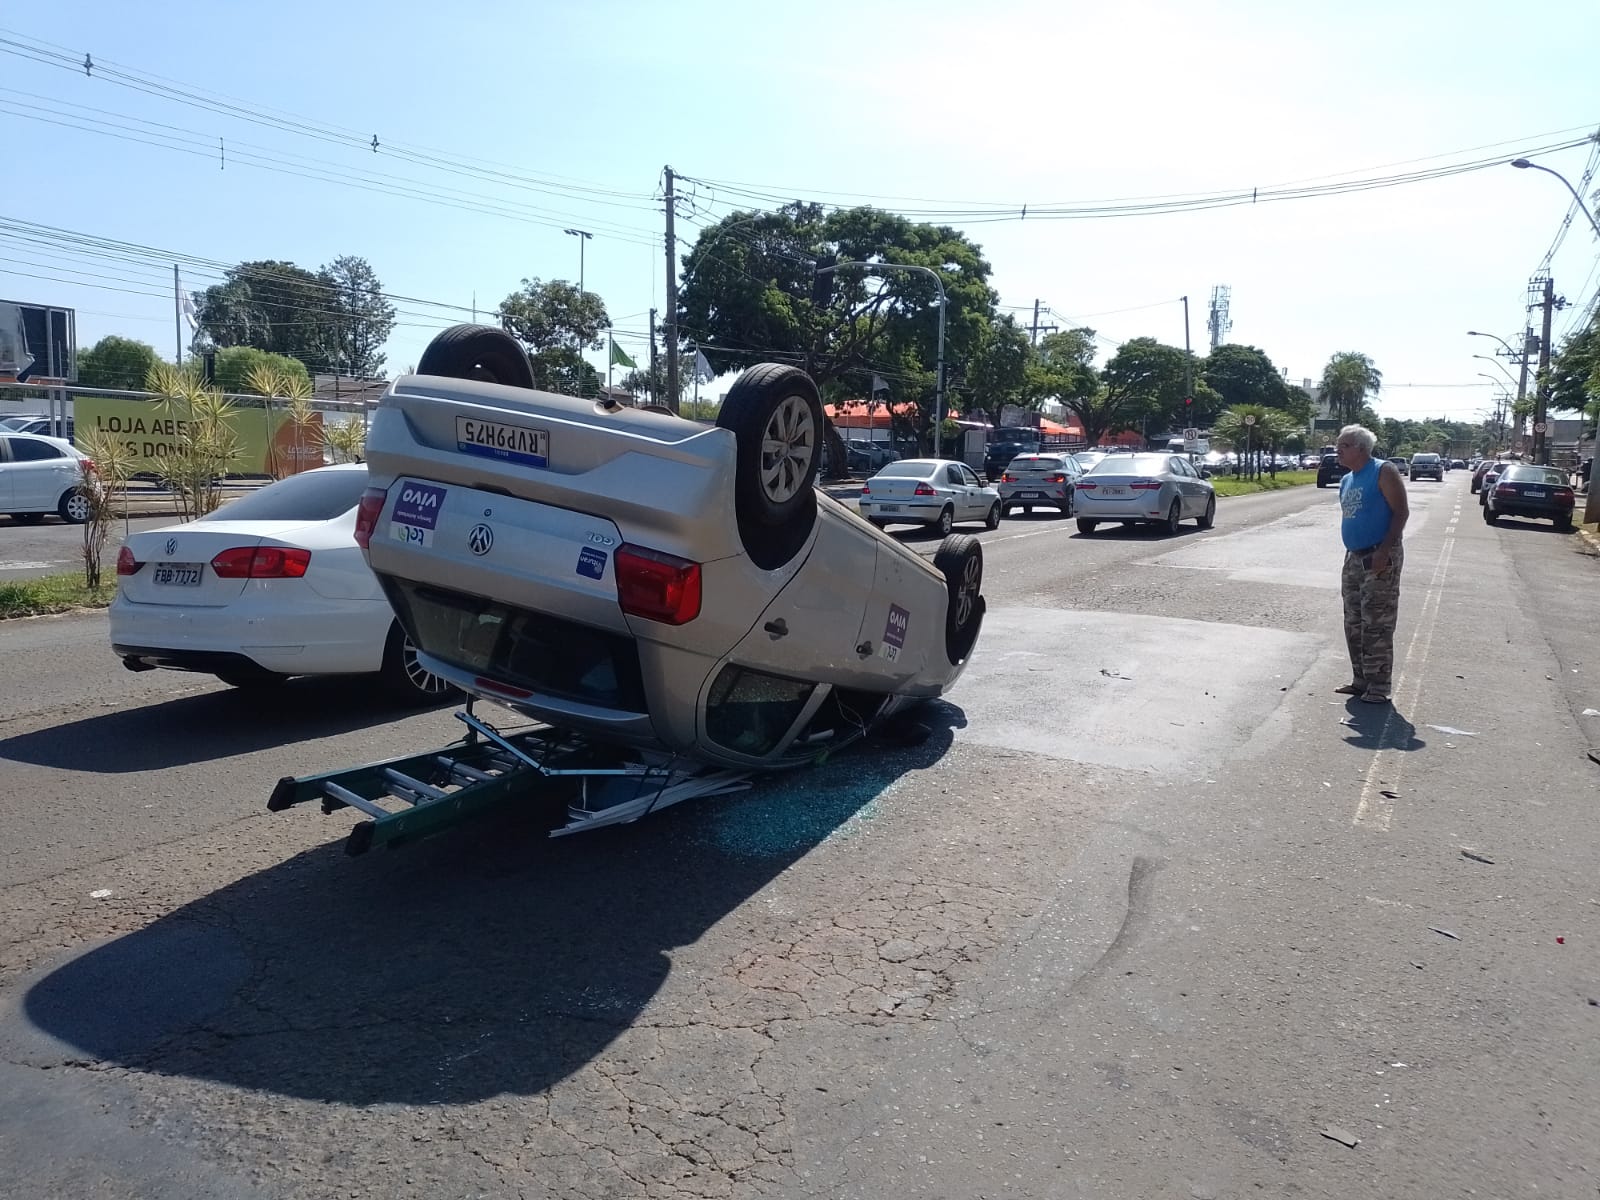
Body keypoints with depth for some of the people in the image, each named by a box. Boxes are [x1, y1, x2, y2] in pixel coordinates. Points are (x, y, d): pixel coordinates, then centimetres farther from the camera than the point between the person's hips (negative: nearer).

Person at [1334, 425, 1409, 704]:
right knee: (1354, 624, 11)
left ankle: (1379, 686, -1)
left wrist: (1384, 551, -21)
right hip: (1354, 558, 8)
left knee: (1377, 625, -7)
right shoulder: (1346, 480, 14)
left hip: (1380, 559, -8)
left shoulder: (1383, 472, -10)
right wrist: (1350, 554, 16)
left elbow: (1401, 511, -14)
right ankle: (1360, 680, 21)